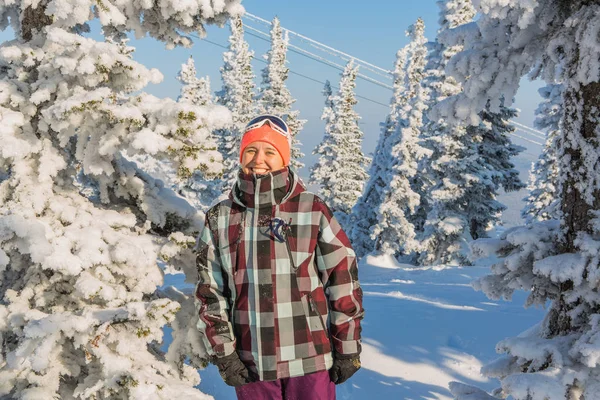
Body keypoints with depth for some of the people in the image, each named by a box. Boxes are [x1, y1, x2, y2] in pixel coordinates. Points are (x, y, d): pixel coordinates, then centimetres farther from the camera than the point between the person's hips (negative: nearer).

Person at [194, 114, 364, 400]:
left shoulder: (313, 211, -5)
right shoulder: (219, 219, 2)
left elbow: (343, 282, -2)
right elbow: (210, 293, 6)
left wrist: (347, 350, 0)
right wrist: (223, 355, 1)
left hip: (310, 360, -2)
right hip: (251, 365, 3)